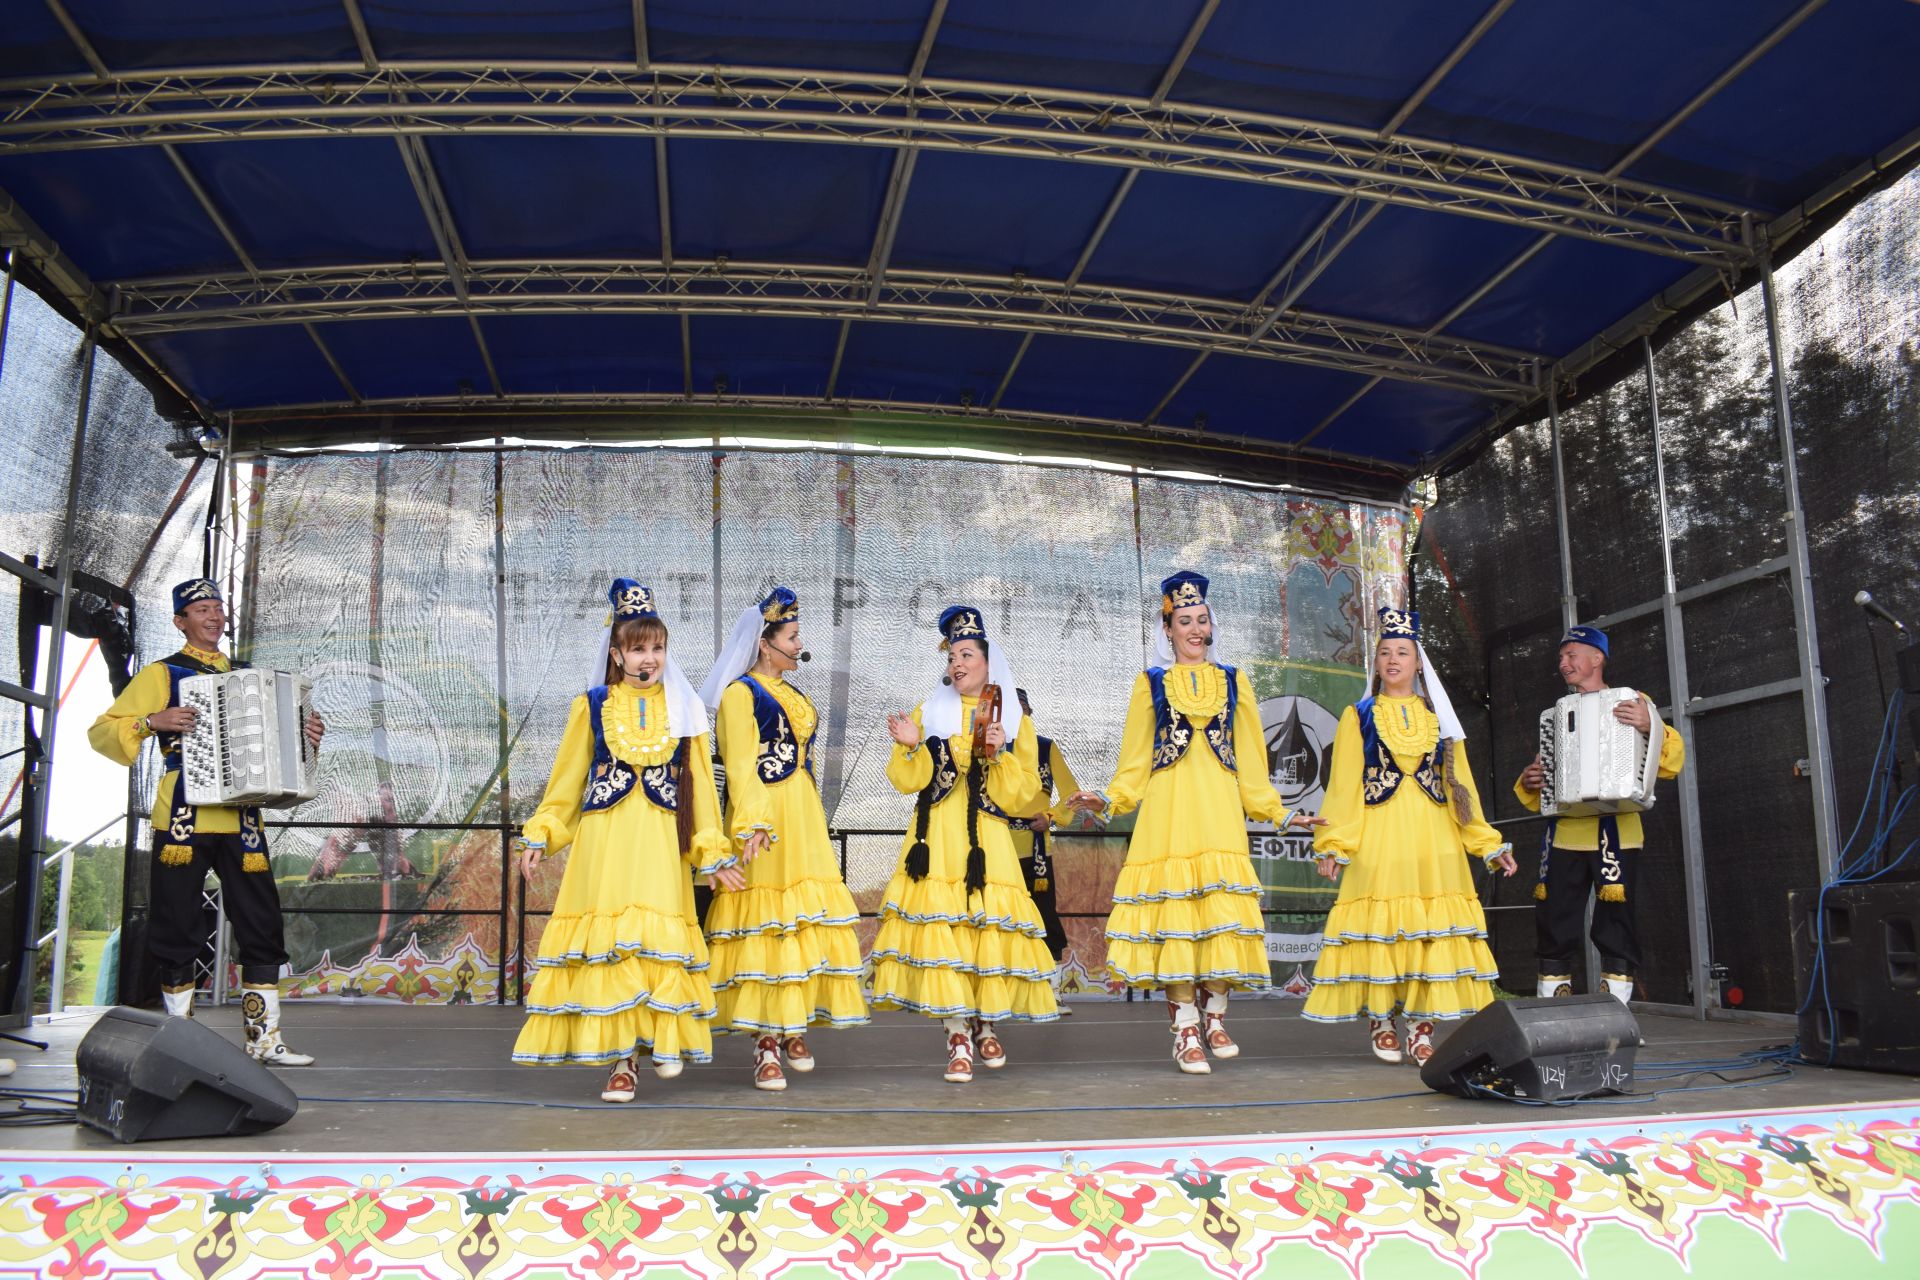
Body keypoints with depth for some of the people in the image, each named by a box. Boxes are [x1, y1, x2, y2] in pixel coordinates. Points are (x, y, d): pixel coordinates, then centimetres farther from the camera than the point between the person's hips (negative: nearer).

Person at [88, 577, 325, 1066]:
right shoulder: (162, 674, 6)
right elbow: (102, 731, 1)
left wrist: (306, 738, 10)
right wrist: (153, 722, -16)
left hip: (240, 819, 4)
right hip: (184, 819, -4)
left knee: (262, 927, 0)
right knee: (178, 931, -1)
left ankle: (265, 1038, 5)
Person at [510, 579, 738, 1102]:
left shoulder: (683, 709, 9)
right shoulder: (591, 706, 7)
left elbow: (699, 784, 10)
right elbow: (566, 782, 11)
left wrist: (714, 853, 7)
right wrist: (539, 837, 2)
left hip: (660, 842, 0)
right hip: (604, 839, 0)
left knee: (658, 941, -4)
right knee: (608, 941, -4)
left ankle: (660, 1039, 7)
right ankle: (621, 1057, 4)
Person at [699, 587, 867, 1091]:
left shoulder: (792, 696, 19)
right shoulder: (740, 692, -5)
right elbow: (740, 765, -14)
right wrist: (752, 824, -26)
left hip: (803, 820, 8)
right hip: (765, 821, -8)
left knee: (806, 921, 6)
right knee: (766, 923, -8)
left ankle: (794, 1028, 15)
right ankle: (766, 1042, -3)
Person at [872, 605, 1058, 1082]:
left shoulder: (1012, 720, 10)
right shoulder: (928, 712, 10)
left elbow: (1021, 795, 2)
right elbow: (906, 781, 3)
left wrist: (999, 754, -11)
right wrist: (911, 746, -15)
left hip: (986, 842, 0)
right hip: (936, 841, 0)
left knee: (990, 928, -5)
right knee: (939, 928, -10)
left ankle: (986, 1025, 20)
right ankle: (958, 1037, 0)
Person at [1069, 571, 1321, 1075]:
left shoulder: (1233, 682, 15)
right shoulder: (1151, 682, 11)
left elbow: (1250, 761, 16)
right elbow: (1135, 761, 8)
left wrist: (1279, 813, 11)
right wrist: (1107, 800, -6)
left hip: (1220, 808, 2)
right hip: (1169, 809, -1)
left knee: (1222, 906, -5)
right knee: (1175, 906, -7)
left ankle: (1214, 1018, 8)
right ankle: (1185, 1031, -2)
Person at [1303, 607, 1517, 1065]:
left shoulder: (1437, 718, 16)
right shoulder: (1358, 716, 10)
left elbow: (1459, 785, 16)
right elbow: (1343, 784, 4)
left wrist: (1488, 845, 10)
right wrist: (1334, 845, -6)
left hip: (1432, 838, 2)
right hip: (1378, 837, -2)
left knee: (1432, 926, -4)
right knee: (1380, 924, -6)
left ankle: (1423, 1030, 1)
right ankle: (1381, 1025, 5)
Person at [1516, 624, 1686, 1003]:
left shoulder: (1632, 704, 6)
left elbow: (1672, 761, -6)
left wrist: (1650, 728, -26)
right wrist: (1529, 784, 2)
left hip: (1614, 834, -4)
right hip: (1563, 836, 5)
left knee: (1615, 927, -5)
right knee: (1553, 928, 2)